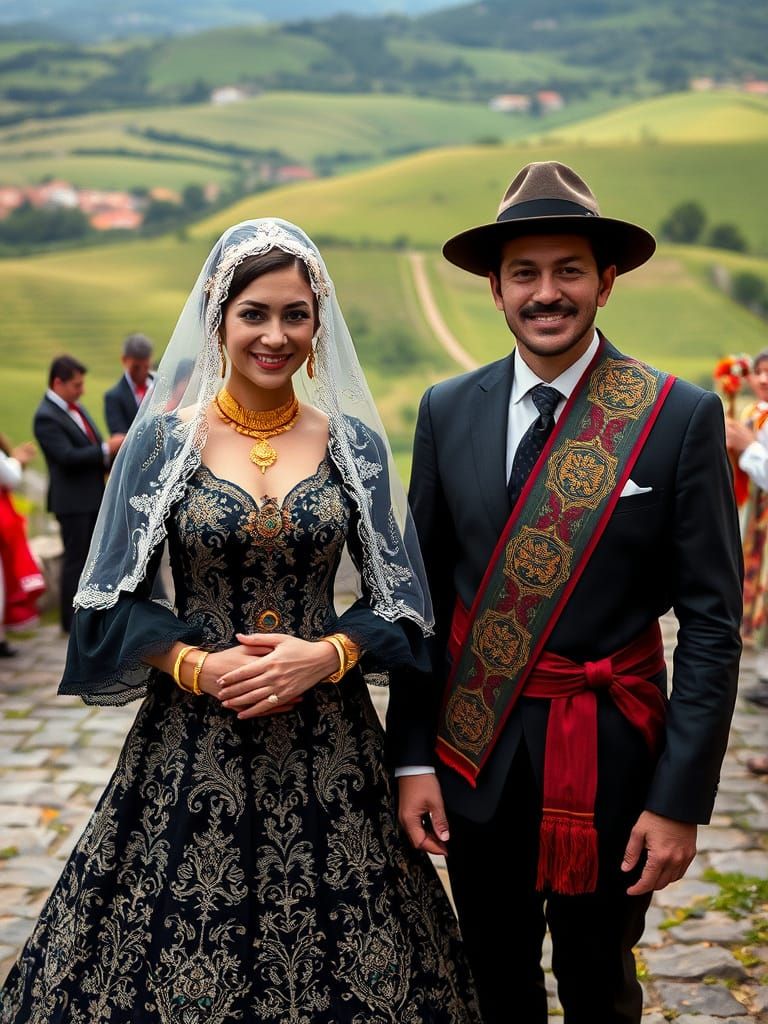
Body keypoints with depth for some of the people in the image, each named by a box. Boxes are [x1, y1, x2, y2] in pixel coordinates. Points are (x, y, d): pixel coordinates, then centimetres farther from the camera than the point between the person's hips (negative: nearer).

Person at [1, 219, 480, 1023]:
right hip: (193, 743, -1)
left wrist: (327, 654, -14)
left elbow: (403, 601, 4)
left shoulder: (356, 443, 2)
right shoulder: (162, 439, -1)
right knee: (185, 949, 6)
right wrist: (197, 665, -15)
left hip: (328, 742, 1)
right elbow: (110, 601, 0)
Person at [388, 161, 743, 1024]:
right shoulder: (447, 411, -1)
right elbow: (425, 592, 4)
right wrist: (411, 758, 1)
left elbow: (712, 621, -9)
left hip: (611, 754, -2)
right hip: (475, 749, 2)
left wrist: (681, 799, -11)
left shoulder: (681, 416, -10)